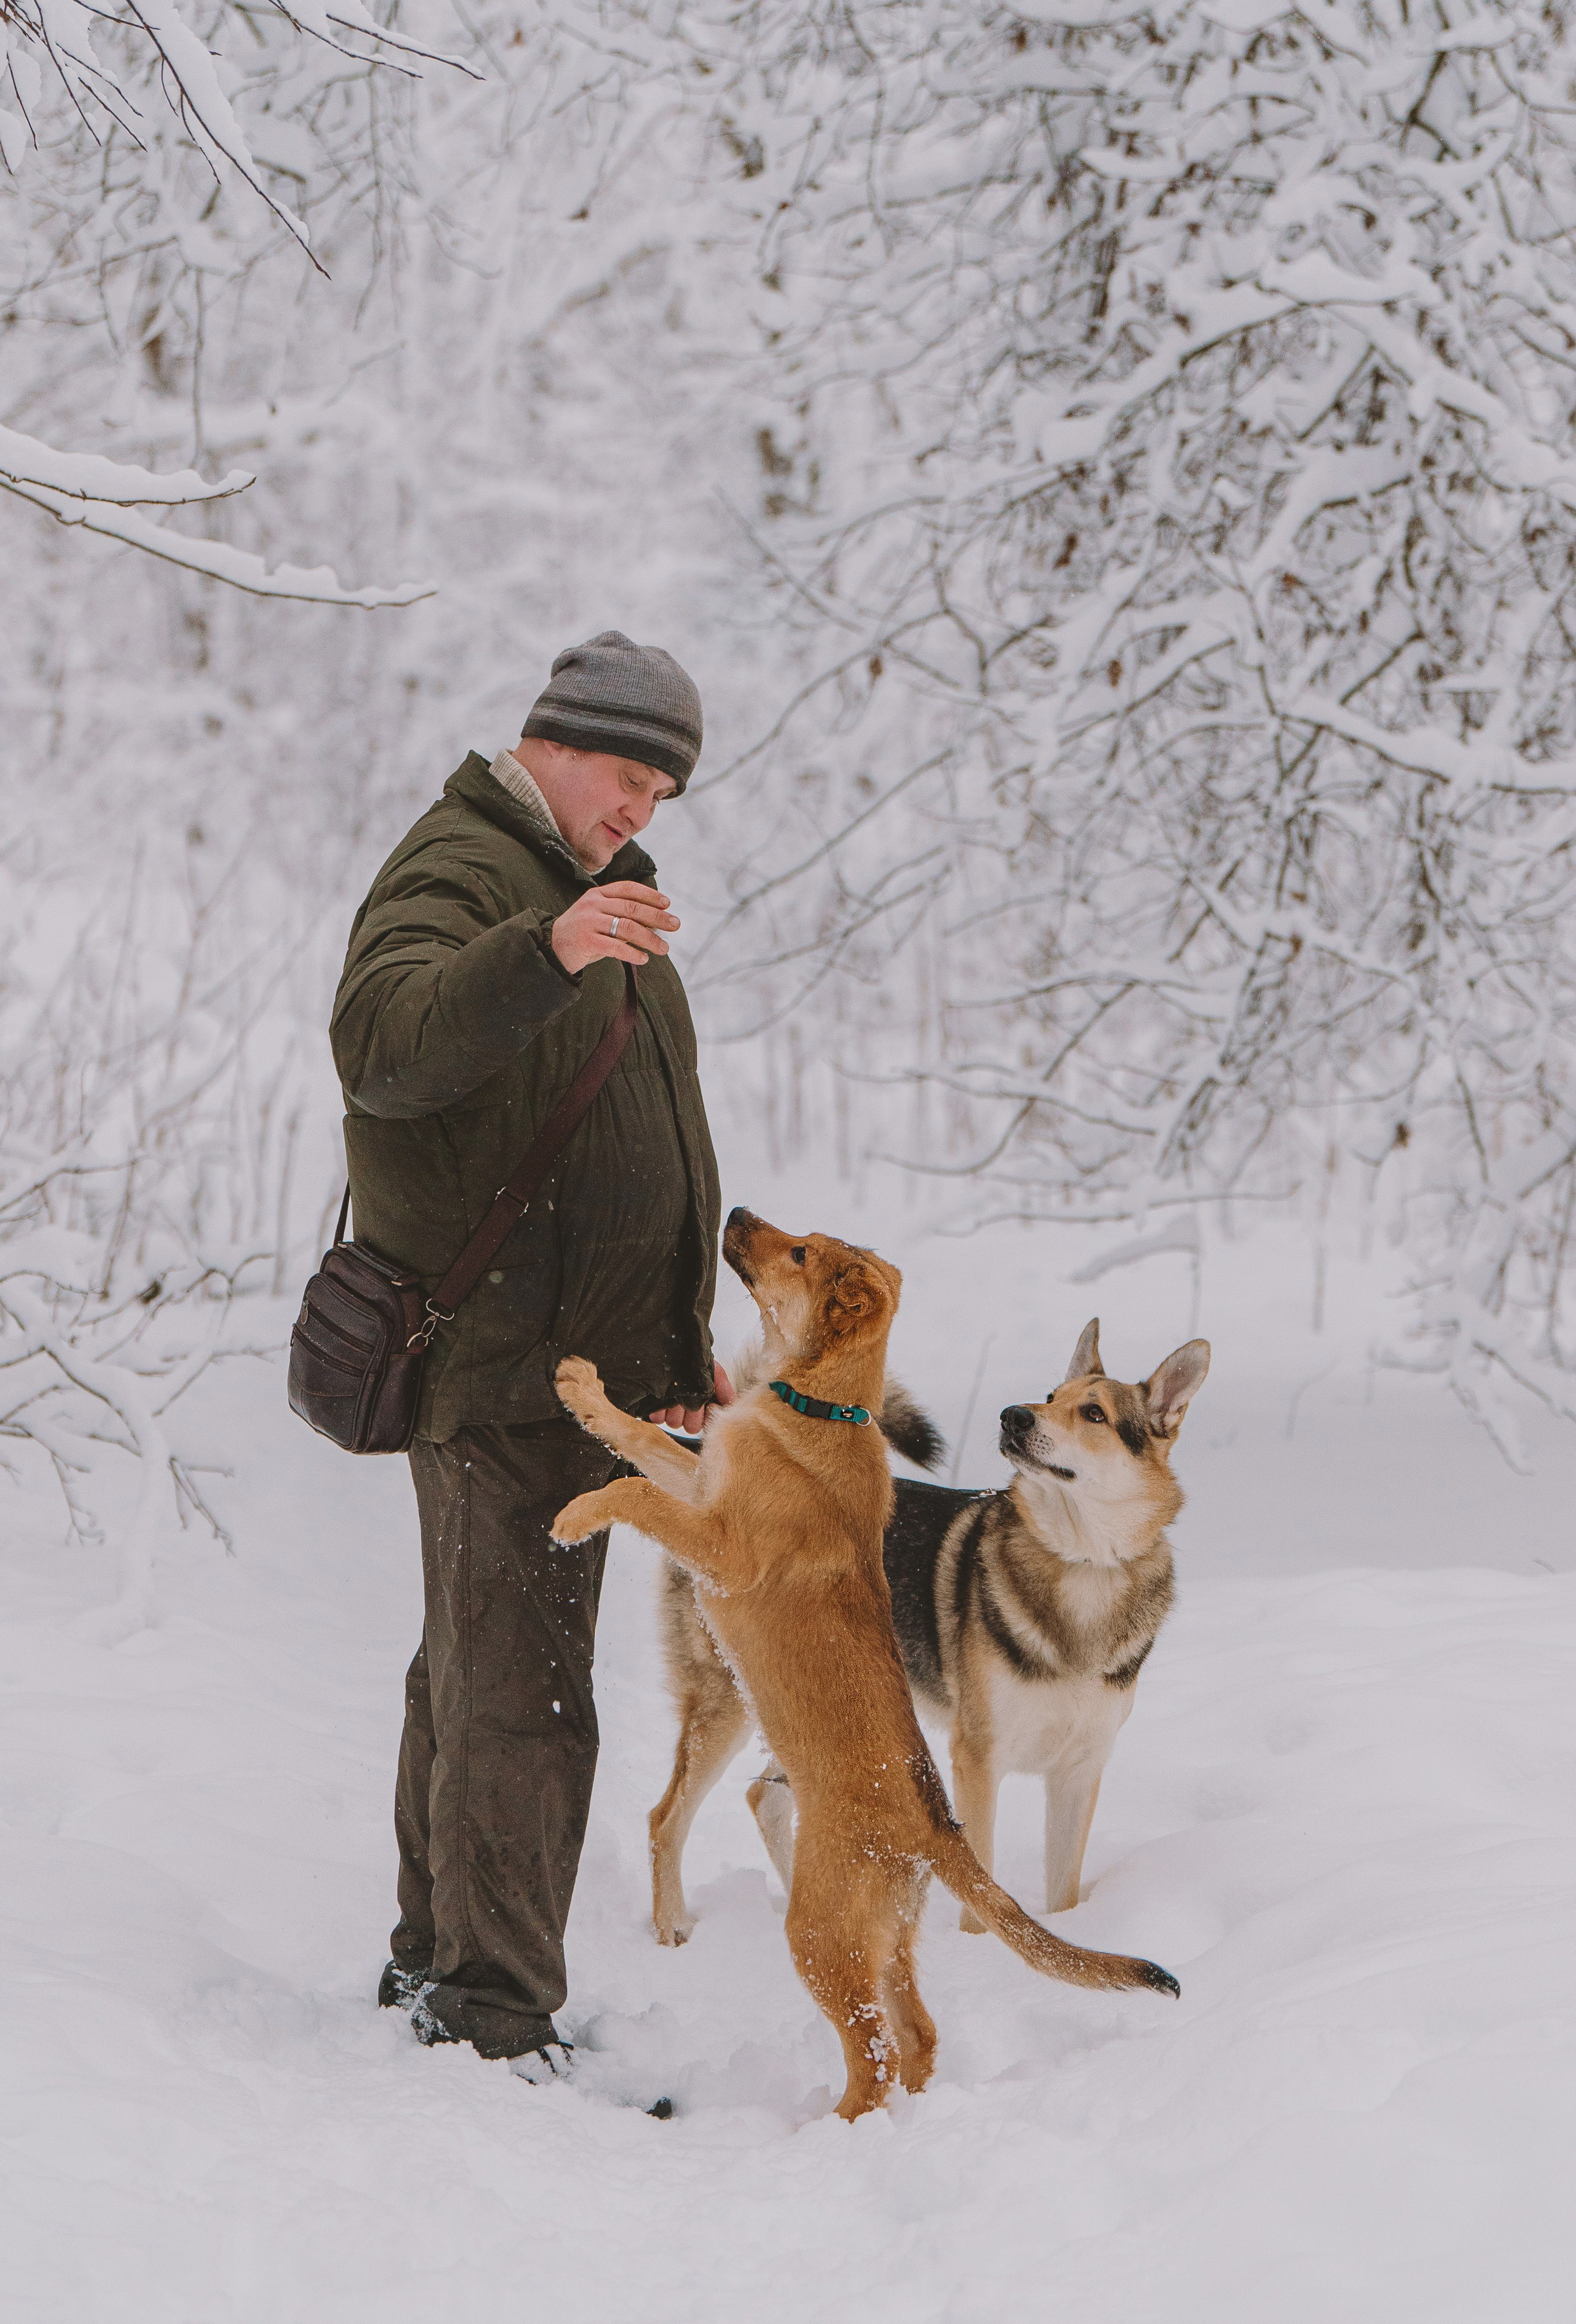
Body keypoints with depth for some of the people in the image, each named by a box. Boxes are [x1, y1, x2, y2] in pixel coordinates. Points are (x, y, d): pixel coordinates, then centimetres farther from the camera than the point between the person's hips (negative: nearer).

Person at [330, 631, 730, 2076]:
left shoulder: (594, 886, 20)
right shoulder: (457, 873, -12)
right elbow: (384, 1045, -35)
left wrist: (684, 1339, 24)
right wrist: (543, 952, -51)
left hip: (582, 1359, 10)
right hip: (499, 1366, -10)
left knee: (477, 1670, 17)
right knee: (520, 1695, -10)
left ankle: (436, 1960, 27)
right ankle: (494, 2014, -6)